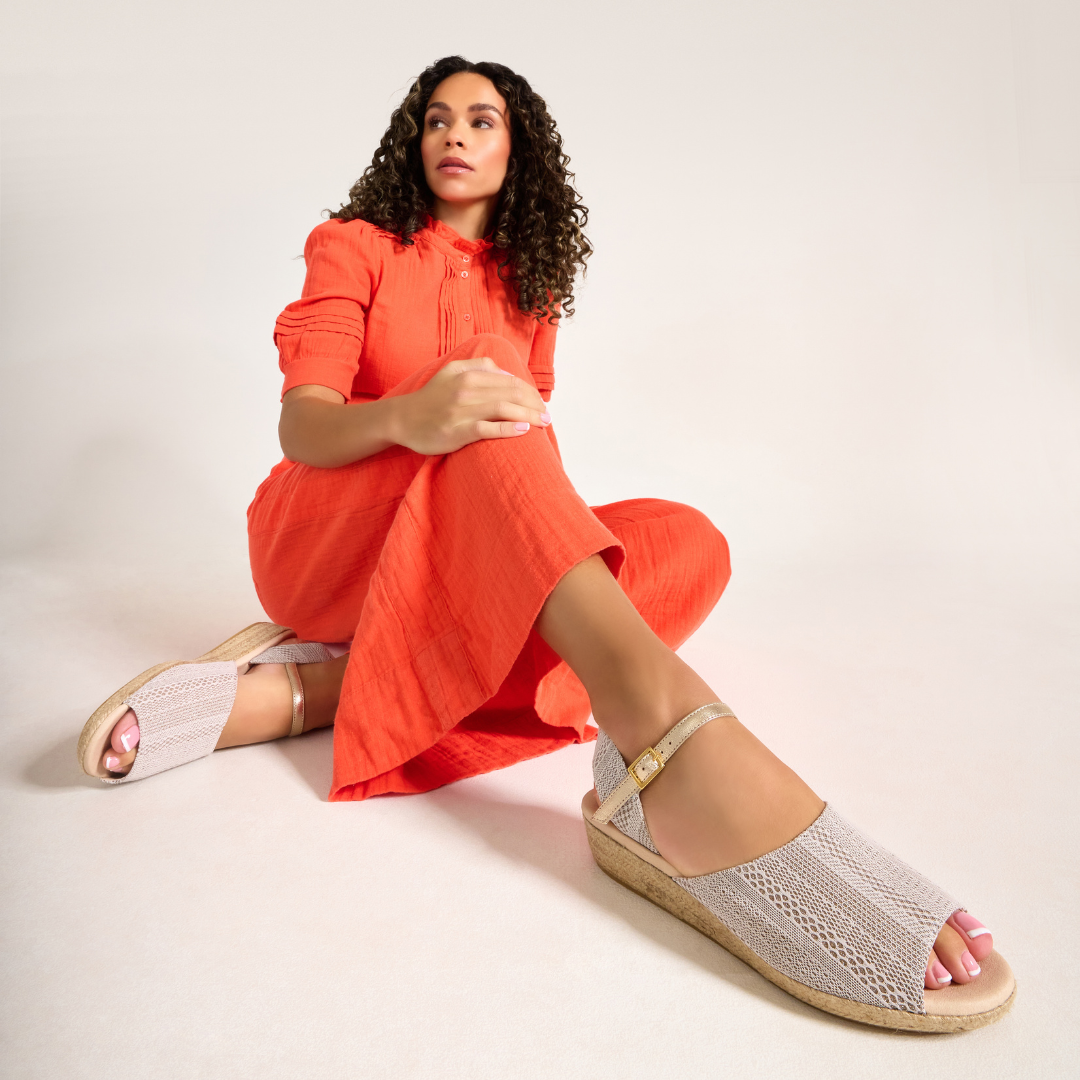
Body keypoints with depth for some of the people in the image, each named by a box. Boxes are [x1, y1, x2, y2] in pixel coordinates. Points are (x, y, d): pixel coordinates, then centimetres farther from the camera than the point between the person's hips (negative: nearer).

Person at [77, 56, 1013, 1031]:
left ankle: (305, 688, -35)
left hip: (469, 571, 4)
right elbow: (301, 424, -9)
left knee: (688, 543, -23)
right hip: (329, 535, -3)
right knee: (489, 435, -33)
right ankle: (672, 741, -58)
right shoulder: (353, 246, 6)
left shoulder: (527, 283, 18)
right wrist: (406, 417, -32)